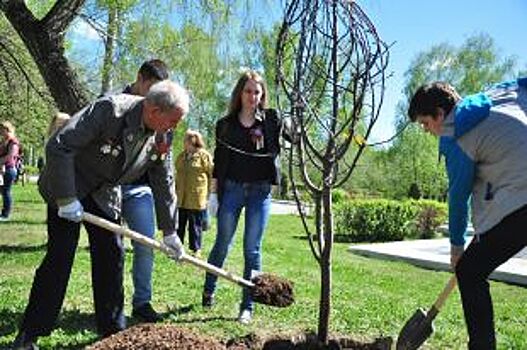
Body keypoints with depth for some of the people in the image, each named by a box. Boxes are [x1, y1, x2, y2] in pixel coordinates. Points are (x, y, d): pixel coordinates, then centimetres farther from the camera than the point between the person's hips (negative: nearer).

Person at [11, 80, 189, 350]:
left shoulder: (160, 137, -9)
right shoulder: (109, 110, -29)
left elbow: (164, 182, 2)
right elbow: (58, 147, -29)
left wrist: (169, 231, 6)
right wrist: (66, 198, -27)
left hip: (105, 195, 6)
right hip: (68, 188, -6)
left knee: (112, 256, 2)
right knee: (60, 257, -8)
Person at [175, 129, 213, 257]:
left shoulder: (204, 155, -5)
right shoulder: (181, 156, 13)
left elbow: (211, 174, -5)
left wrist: (208, 192, -7)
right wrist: (176, 190, 16)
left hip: (197, 197, -5)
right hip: (181, 198, 6)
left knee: (196, 225, 4)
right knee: (179, 224, 11)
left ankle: (196, 249, 14)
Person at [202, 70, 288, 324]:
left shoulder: (271, 119, 4)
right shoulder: (225, 124, 6)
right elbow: (218, 161, 7)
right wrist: (214, 193, 4)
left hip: (260, 191, -1)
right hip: (231, 189, 1)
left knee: (252, 250, 2)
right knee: (222, 245, 7)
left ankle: (247, 307, 11)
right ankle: (208, 291, 31)